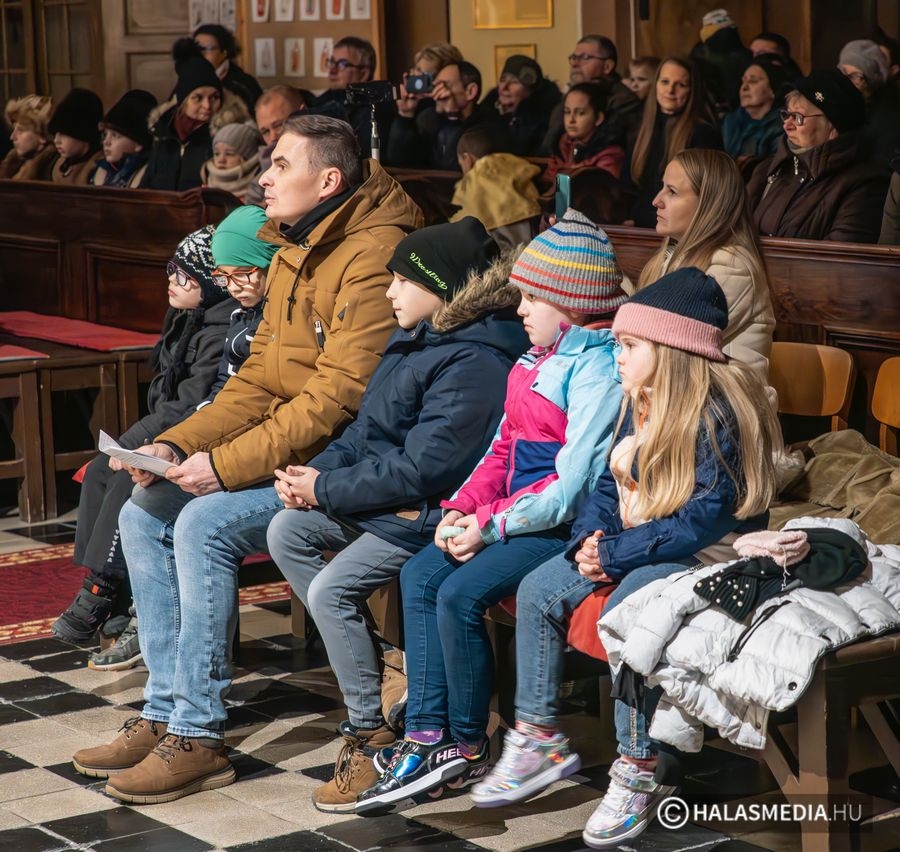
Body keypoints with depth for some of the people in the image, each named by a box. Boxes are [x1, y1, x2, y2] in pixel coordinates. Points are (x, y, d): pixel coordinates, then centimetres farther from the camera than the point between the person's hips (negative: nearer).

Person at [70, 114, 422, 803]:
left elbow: (339, 396, -24)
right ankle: (165, 713, 3)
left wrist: (228, 464, -24)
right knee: (144, 513, -2)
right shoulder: (293, 254, 14)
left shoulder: (372, 256, -18)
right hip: (286, 449, 10)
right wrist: (176, 446, -2)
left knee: (204, 525, -25)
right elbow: (258, 382, 13)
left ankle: (198, 736, -15)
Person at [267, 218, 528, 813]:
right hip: (382, 496, 11)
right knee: (287, 531, 5)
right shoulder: (420, 339, 11)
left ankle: (371, 736, -7)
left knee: (331, 588, -20)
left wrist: (327, 490, -17)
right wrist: (317, 472, -2)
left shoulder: (473, 363, -22)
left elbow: (419, 469, -25)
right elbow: (368, 430, 15)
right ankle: (364, 663, 9)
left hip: (432, 512, -11)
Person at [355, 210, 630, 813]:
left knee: (460, 594, -23)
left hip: (566, 526, -10)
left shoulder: (598, 368, -16)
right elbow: (504, 448, 18)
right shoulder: (537, 359, 15)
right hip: (509, 513, 10)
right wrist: (462, 508, 1)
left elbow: (572, 486, -21)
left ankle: (468, 747, -5)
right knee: (419, 576, -7)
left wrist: (491, 525, -17)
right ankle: (427, 738, -9)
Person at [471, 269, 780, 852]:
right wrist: (590, 541, -9)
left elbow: (704, 519, -24)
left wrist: (616, 555, -23)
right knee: (538, 593, -5)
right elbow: (612, 485, 12)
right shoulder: (640, 402, 8)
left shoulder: (717, 411, -19)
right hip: (632, 545, 9)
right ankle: (539, 740, 4)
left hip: (705, 558, -9)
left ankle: (638, 775, -23)